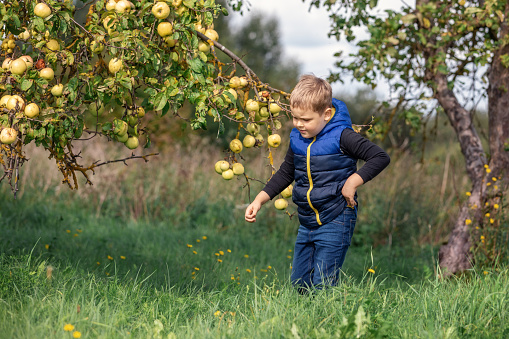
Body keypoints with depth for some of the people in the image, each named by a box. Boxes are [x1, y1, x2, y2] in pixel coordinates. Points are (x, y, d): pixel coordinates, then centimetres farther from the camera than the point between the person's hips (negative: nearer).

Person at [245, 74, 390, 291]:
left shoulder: (341, 137, -14)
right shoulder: (297, 139, 5)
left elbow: (381, 157, -16)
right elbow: (285, 173, 20)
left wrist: (352, 182, -20)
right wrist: (259, 200, 13)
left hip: (335, 222, -7)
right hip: (307, 223, 7)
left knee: (322, 285, -9)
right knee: (299, 283, 10)